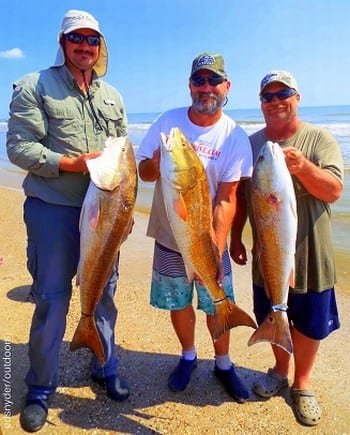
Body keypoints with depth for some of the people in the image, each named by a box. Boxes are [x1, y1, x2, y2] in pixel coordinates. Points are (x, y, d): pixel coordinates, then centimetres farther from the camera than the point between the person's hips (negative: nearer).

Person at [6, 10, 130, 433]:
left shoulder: (112, 96, 16)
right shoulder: (34, 87, 0)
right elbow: (18, 146, -8)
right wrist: (70, 163, -19)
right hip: (52, 210, -4)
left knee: (104, 292, 13)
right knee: (51, 298, 2)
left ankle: (105, 367, 34)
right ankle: (40, 388, 22)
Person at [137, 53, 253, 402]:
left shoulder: (234, 137, -10)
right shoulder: (168, 121, -3)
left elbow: (226, 200, -15)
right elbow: (144, 172, 1)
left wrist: (216, 251, -24)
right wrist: (157, 162, -23)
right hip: (169, 237, 2)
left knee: (217, 307, 8)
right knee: (178, 303, 15)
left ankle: (223, 364, 35)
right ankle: (188, 356, 41)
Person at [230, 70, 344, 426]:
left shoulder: (319, 139, -6)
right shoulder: (251, 143, 4)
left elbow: (334, 191, -16)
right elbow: (240, 196, 9)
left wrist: (302, 167, -33)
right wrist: (235, 238, 7)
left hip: (309, 255, -2)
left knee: (309, 323, 12)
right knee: (271, 317, 17)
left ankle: (302, 383, 35)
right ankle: (280, 369, 42)